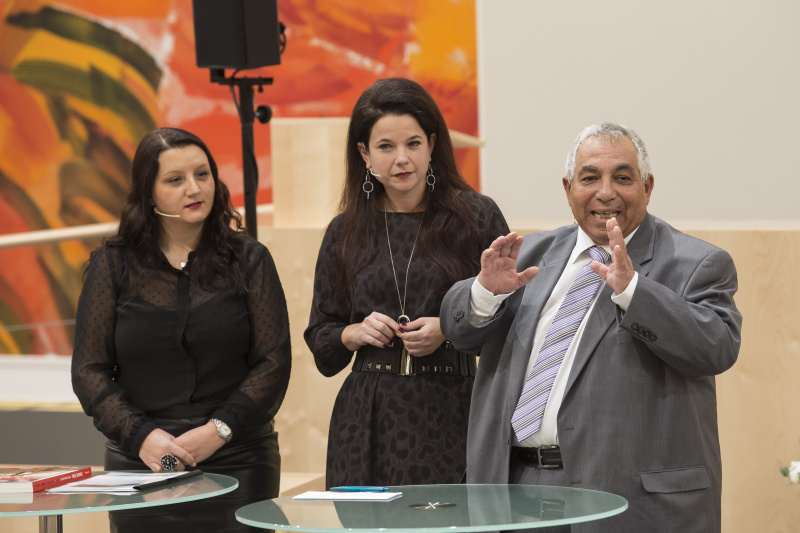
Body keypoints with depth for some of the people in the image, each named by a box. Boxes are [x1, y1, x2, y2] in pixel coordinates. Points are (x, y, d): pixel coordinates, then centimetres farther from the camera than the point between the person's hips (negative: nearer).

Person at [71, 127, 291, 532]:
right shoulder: (112, 266, 5)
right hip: (141, 464, 1)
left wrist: (218, 431, -12)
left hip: (236, 460, 0)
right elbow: (89, 370, 3)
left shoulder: (248, 260, 4)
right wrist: (141, 436, -11)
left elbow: (274, 361, -1)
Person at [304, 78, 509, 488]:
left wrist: (451, 330, -11)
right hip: (368, 420, 2)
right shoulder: (346, 231, 11)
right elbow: (319, 339, 16)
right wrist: (356, 333, -3)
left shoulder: (476, 217, 3)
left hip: (450, 414, -2)